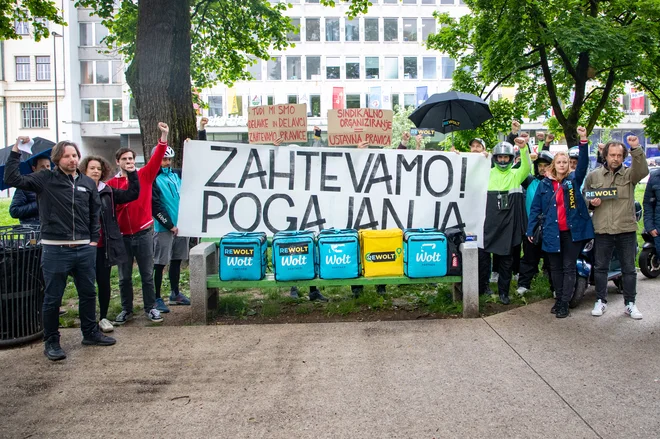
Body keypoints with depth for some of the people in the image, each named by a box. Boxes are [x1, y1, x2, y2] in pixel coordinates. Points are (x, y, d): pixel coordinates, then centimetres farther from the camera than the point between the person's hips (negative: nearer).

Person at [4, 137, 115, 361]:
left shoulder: (88, 183, 8)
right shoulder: (45, 179, -2)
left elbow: (95, 212, 15)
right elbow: (12, 179, -11)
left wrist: (94, 239, 9)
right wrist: (16, 151, -14)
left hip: (85, 249, 4)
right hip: (55, 249, -4)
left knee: (88, 293, 15)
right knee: (52, 298, 5)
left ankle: (90, 333, 31)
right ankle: (51, 342, 18)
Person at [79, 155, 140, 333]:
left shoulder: (108, 192, 7)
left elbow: (132, 194, 3)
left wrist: (132, 173, -4)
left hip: (104, 246, 3)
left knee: (104, 282, 9)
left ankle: (103, 317, 22)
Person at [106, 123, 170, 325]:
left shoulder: (145, 175, 2)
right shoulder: (111, 184, 1)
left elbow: (157, 158, -10)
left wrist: (164, 136, -21)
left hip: (144, 232, -1)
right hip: (122, 236, 1)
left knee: (147, 274, 7)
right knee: (124, 276, 11)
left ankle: (150, 308, 19)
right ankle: (127, 309, 24)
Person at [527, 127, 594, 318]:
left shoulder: (574, 179, 2)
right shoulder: (545, 184, 5)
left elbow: (583, 164, -15)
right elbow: (535, 207, 5)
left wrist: (584, 140, -27)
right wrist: (530, 229, 1)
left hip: (572, 231, -2)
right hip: (552, 232, 2)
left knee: (569, 268, 2)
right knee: (555, 268, 12)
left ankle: (564, 304, 6)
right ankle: (559, 299, 24)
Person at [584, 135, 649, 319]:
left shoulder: (629, 174, 2)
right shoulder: (593, 176, 6)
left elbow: (642, 171, -21)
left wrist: (636, 149, -32)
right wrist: (591, 203, -9)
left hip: (626, 229, -1)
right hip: (602, 230, 1)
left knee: (629, 269, 8)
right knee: (600, 268, 8)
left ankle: (630, 303, 19)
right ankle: (601, 301, 22)